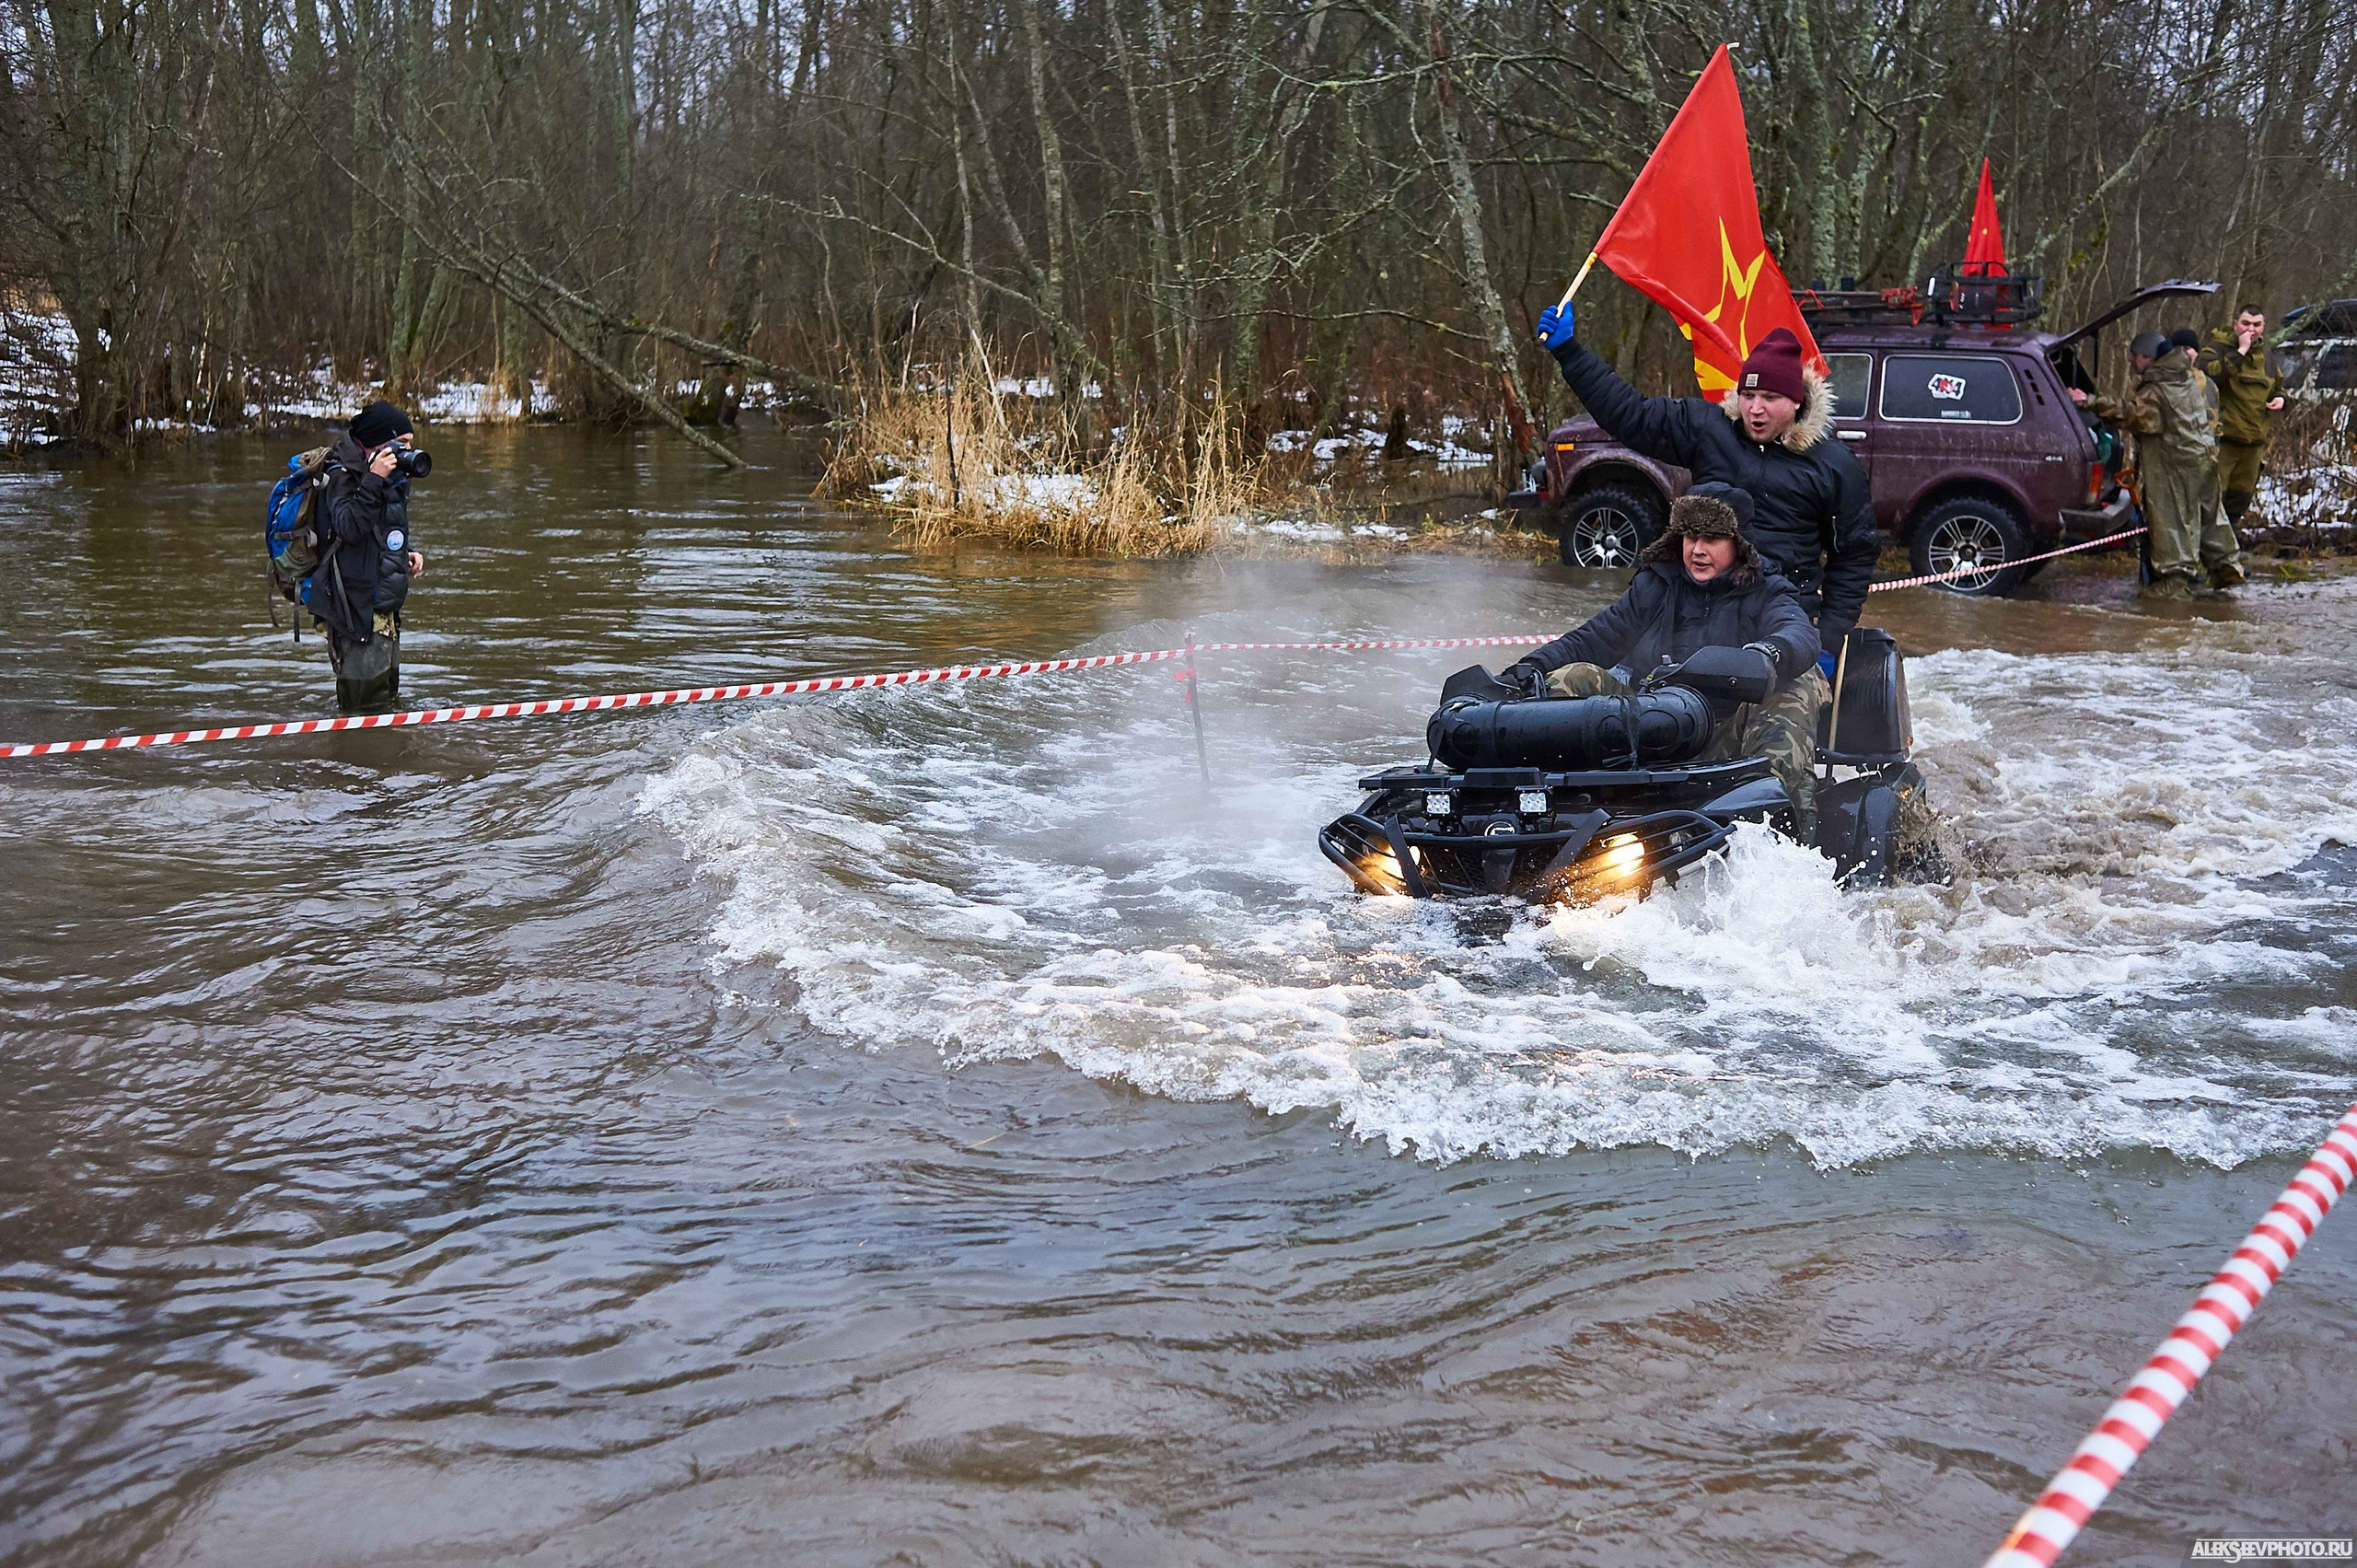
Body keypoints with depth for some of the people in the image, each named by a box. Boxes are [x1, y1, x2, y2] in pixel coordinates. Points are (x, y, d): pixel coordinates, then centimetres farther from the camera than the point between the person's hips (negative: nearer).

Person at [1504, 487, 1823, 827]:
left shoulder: (1766, 593, 6)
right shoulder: (1655, 586, 16)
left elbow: (1801, 634, -16)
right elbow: (1592, 638, 14)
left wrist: (1770, 653, -42)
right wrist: (1533, 666, -5)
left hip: (1728, 736, -2)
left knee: (1801, 684, -25)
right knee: (1574, 678, -16)